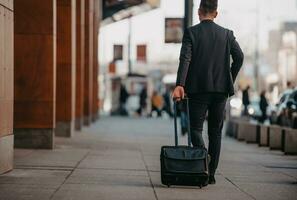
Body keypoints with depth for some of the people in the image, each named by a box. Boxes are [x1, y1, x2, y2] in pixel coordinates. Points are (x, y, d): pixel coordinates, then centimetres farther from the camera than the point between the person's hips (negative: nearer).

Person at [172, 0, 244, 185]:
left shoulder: (191, 32, -1)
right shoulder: (227, 34, 5)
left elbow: (185, 59, -13)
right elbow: (239, 56, -5)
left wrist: (180, 85, -20)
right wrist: (230, 80, 7)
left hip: (198, 88, -2)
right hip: (221, 89, 2)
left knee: (196, 128, 6)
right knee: (216, 132, 11)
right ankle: (211, 174, 12)